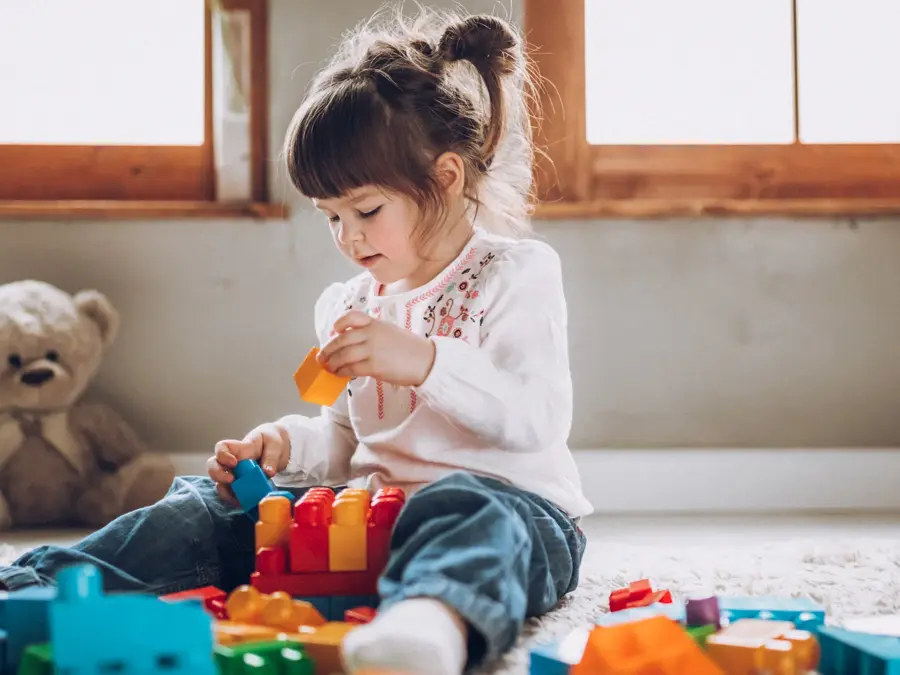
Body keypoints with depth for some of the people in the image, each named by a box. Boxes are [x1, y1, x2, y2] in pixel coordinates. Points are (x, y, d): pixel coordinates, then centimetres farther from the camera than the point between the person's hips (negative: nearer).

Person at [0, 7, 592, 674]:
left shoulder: (516, 274, -4)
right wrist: (285, 444, 3)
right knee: (211, 510, -4)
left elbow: (540, 419, -18)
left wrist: (425, 361, -29)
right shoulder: (349, 305, 18)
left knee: (460, 512, -43)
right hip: (369, 510, 7)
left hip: (509, 501, -7)